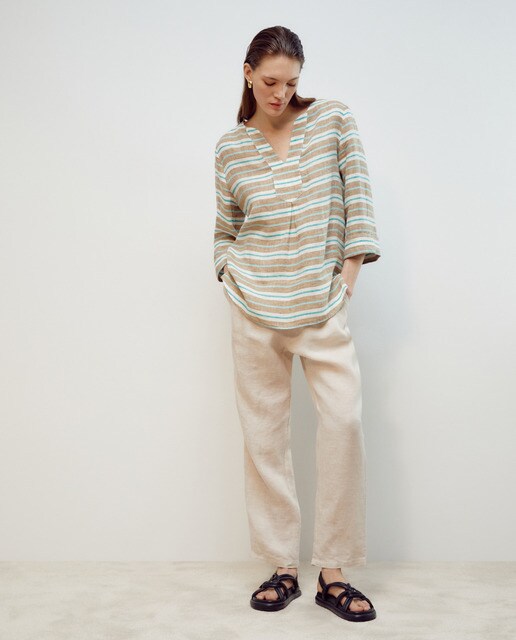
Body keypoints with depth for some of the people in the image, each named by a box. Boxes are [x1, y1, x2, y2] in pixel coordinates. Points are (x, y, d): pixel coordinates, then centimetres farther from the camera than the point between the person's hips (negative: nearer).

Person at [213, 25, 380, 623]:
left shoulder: (333, 119, 4)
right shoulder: (230, 147, 7)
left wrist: (347, 278, -5)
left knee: (344, 420, -11)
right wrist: (233, 281, 1)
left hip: (322, 304, -1)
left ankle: (333, 573, 3)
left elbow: (357, 201, 1)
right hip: (254, 307, 1)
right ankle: (282, 566, 15)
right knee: (263, 430, 2)